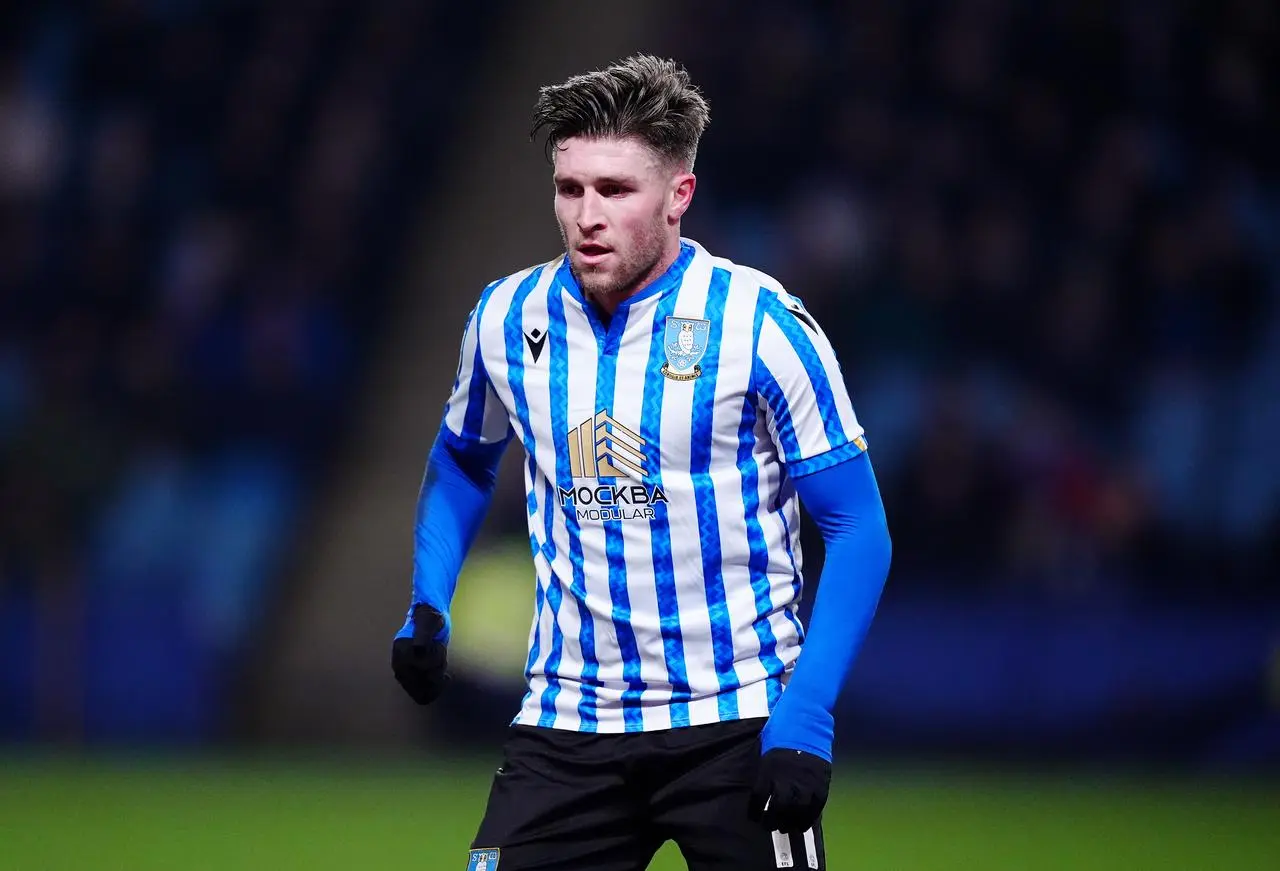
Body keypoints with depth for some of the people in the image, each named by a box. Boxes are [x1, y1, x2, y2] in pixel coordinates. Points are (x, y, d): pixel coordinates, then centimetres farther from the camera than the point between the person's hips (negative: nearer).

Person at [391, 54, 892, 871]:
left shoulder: (761, 322, -11)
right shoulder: (508, 317, 1)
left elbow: (858, 527, -7)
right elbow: (464, 462, 22)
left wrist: (807, 717, -16)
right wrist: (428, 609, 8)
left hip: (737, 725, -3)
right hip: (568, 725, 3)